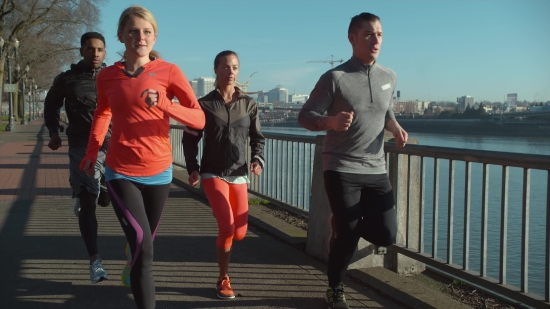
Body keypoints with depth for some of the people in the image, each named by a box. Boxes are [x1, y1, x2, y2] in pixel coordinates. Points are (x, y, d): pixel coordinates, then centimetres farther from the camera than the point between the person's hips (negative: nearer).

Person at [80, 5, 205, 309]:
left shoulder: (169, 72, -8)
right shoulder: (107, 76, -1)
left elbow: (199, 119, -13)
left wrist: (163, 104, -28)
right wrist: (91, 152, 11)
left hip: (158, 172, 1)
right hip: (121, 173, 0)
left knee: (145, 243, 19)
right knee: (143, 247, -15)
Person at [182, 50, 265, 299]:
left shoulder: (249, 104, 3)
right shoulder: (205, 104, -4)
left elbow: (257, 138, 9)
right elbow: (190, 139, 1)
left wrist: (258, 160, -8)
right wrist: (192, 168, -9)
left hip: (239, 175, 3)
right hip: (213, 173, -3)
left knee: (240, 233, 4)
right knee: (227, 227, -17)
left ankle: (222, 242, 42)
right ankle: (223, 280, 4)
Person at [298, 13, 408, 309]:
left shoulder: (388, 77, 7)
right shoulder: (334, 78, -9)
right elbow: (304, 116, -6)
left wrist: (396, 127, 0)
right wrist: (331, 122, -27)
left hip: (376, 170, 5)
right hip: (341, 169, -5)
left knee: (386, 234, 0)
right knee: (347, 237, -3)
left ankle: (344, 224, 31)